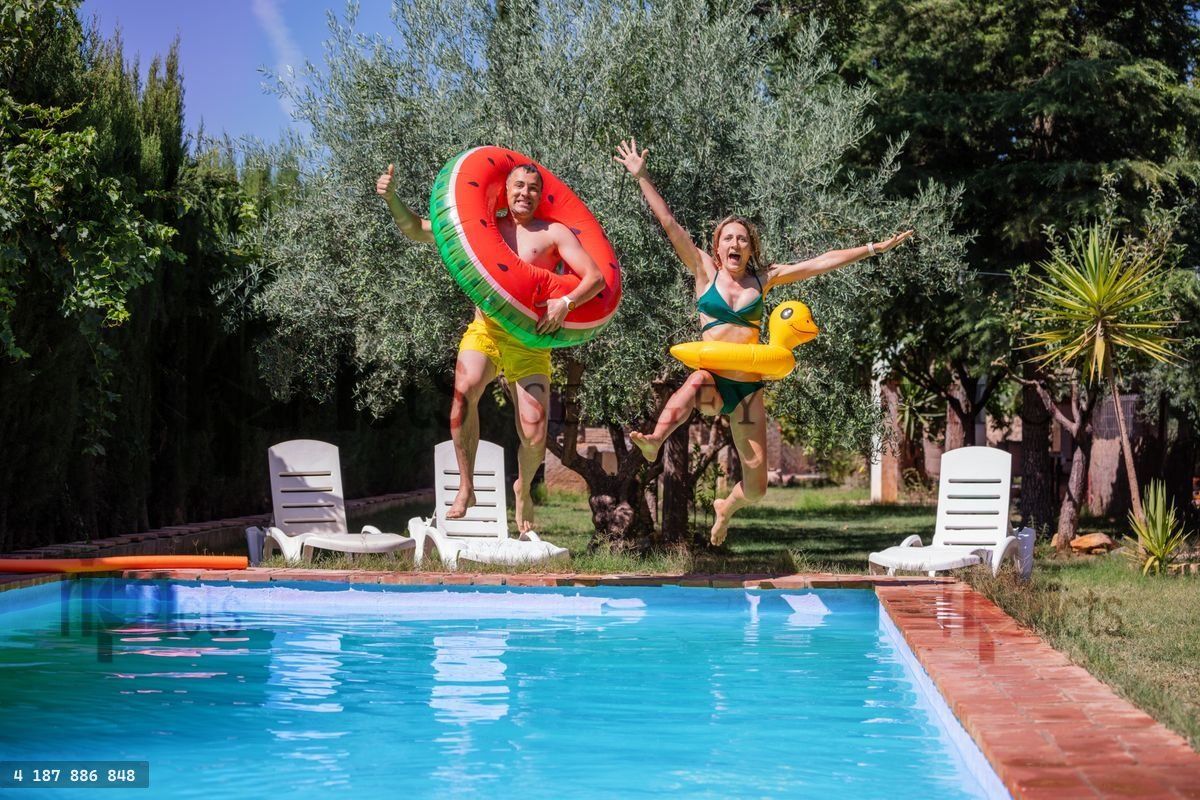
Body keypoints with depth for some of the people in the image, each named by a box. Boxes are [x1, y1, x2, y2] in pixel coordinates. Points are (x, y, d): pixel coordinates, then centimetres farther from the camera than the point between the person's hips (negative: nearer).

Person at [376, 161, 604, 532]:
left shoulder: (554, 233, 5)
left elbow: (596, 277, -4)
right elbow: (417, 230, 14)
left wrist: (565, 302, -23)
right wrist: (392, 199, -3)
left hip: (530, 340, -1)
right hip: (484, 331, 1)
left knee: (534, 436, -11)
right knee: (465, 388, -33)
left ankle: (523, 488, 25)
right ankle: (465, 487, -18)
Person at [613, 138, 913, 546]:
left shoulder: (763, 279, 8)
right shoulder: (705, 271, 2)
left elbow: (821, 263, 10)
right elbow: (670, 225, -3)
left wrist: (873, 248, 10)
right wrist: (642, 177, -9)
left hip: (749, 389, 3)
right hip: (713, 380, -3)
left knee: (755, 488, 1)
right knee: (697, 382, -42)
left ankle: (726, 508, 36)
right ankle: (654, 442, -65)